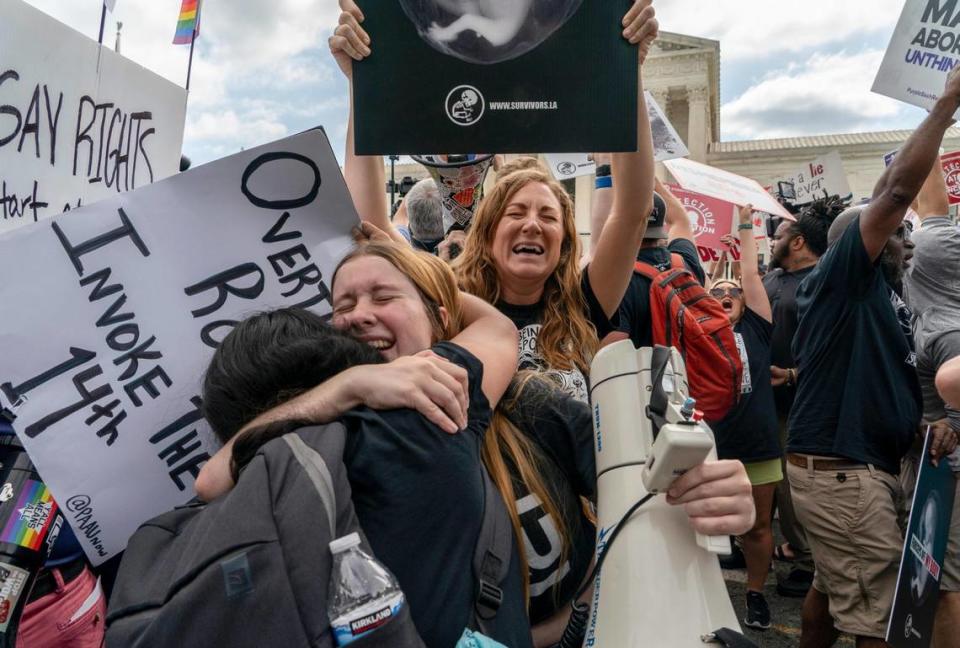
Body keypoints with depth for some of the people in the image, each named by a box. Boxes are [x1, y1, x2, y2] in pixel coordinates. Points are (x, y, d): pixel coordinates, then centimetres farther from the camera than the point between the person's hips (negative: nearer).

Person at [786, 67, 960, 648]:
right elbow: (899, 190, -17)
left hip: (851, 466, 10)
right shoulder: (840, 277, -11)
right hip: (843, 472, -10)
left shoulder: (877, 292, 13)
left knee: (835, 587, 22)